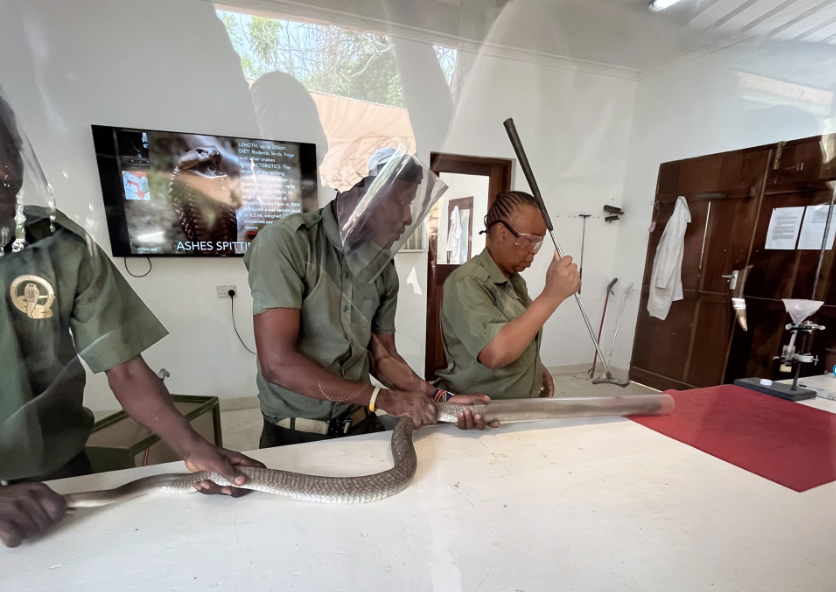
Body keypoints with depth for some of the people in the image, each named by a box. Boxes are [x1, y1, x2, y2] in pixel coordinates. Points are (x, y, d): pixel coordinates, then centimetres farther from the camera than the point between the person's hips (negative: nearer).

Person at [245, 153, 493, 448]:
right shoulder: (285, 242, -16)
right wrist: (385, 398, -20)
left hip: (362, 427, 3)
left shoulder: (383, 267, 0)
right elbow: (277, 363, -22)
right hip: (293, 435, -2)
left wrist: (440, 398, -8)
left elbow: (382, 358, 5)